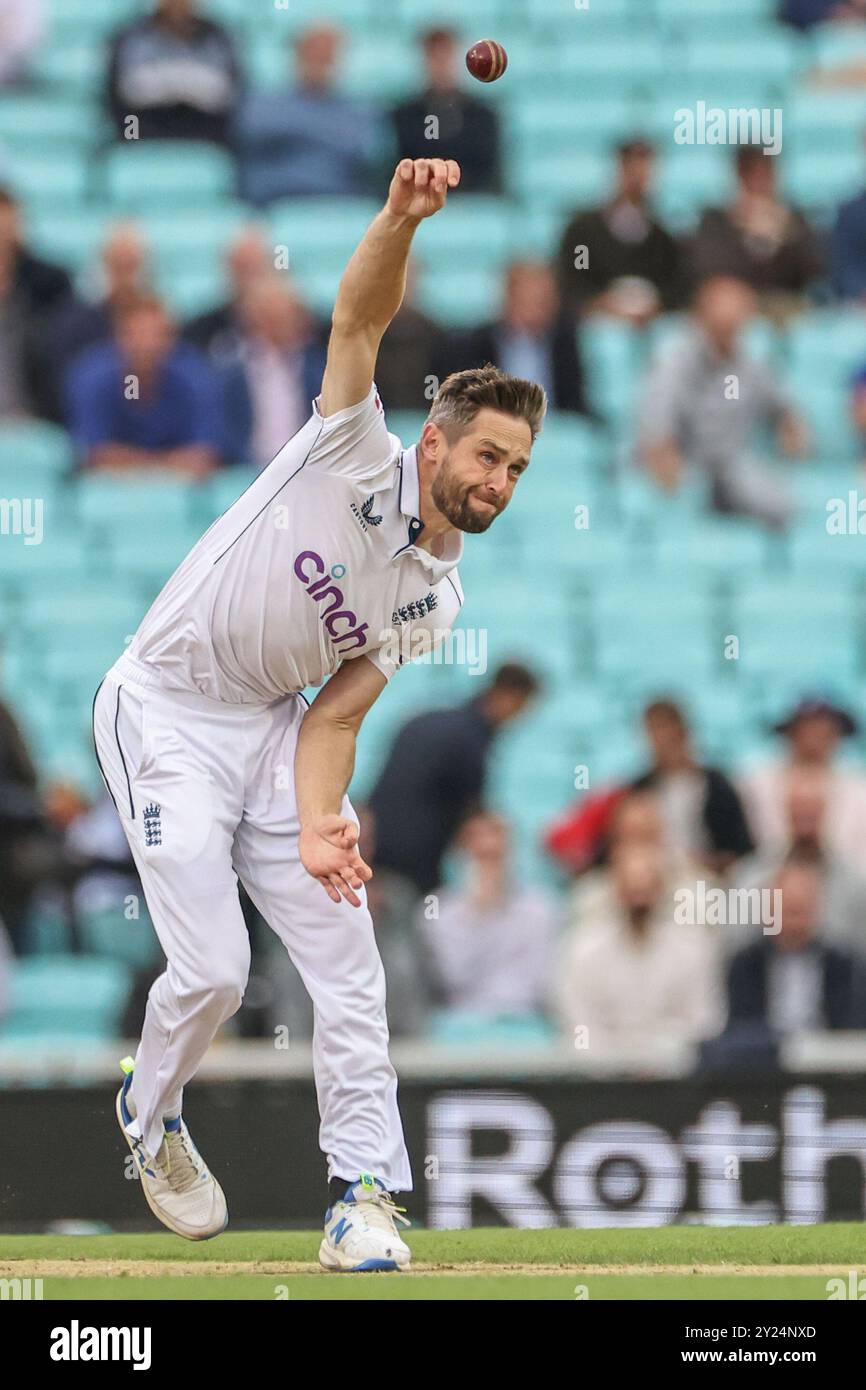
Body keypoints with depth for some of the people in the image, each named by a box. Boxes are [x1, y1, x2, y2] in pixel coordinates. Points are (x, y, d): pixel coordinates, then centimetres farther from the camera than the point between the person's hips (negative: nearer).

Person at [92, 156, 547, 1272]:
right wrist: (402, 217, -45)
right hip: (165, 716, -6)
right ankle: (150, 1117, 19)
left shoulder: (433, 599, 2)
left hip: (271, 730, 6)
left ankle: (364, 1193, 1)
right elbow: (362, 315, -27)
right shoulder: (357, 458, -14)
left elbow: (334, 713, 0)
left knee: (345, 960, -6)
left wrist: (319, 825, -18)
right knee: (213, 968, -12)